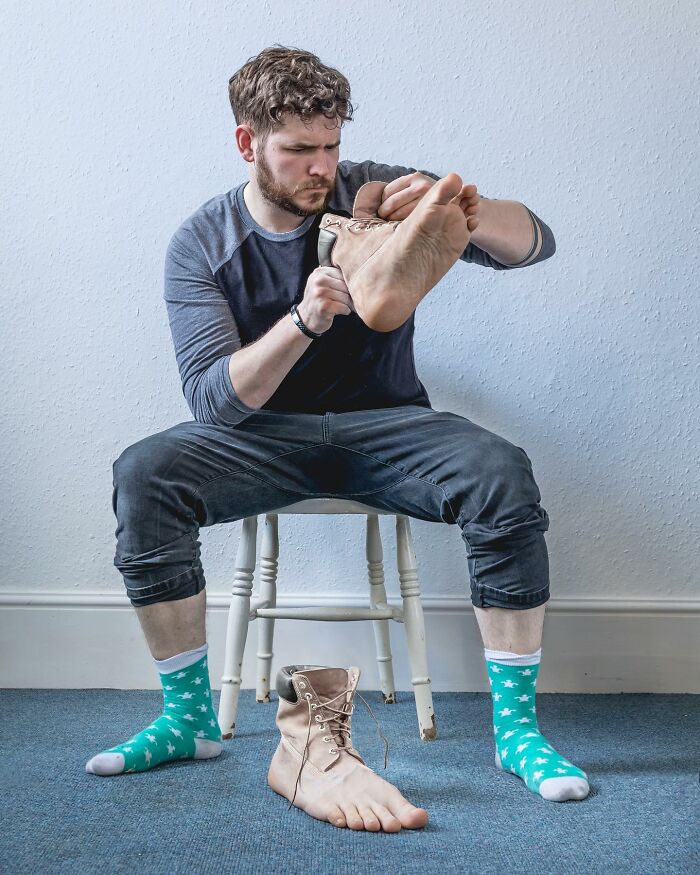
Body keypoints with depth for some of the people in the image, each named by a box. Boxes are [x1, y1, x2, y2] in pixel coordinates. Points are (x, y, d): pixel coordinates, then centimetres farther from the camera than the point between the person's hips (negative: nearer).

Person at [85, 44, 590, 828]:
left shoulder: (374, 194, -3)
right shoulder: (201, 246, -4)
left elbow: (536, 244, -7)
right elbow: (212, 398, -16)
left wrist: (464, 209, -30)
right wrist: (304, 321, -32)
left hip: (384, 424, 0)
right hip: (263, 434, 1)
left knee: (503, 475, -29)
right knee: (144, 475, -27)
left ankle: (515, 728, -16)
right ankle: (189, 719, -11)